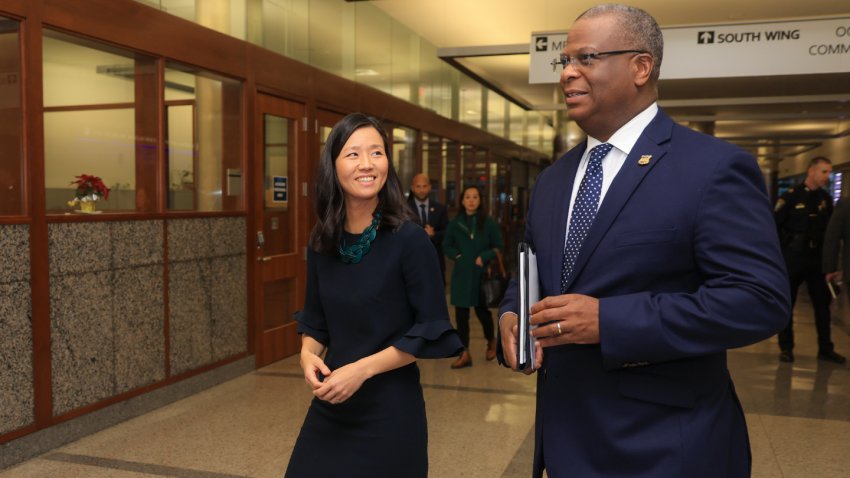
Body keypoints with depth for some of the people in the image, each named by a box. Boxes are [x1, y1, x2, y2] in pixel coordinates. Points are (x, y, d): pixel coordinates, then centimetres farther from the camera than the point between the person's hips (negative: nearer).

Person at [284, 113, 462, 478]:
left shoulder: (409, 239, -15)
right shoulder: (321, 242, 0)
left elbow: (431, 330, -13)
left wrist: (363, 369, -18)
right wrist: (307, 354, -8)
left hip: (390, 409, -4)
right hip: (330, 405, 5)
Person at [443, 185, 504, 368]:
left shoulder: (489, 223, -3)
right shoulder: (455, 223, 3)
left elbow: (498, 247, 1)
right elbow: (446, 246, 13)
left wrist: (484, 257, -13)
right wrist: (456, 256, -5)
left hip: (482, 273, -2)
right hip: (462, 274, 2)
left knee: (482, 310, 6)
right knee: (461, 313, 1)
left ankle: (491, 342, 35)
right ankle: (465, 354, 8)